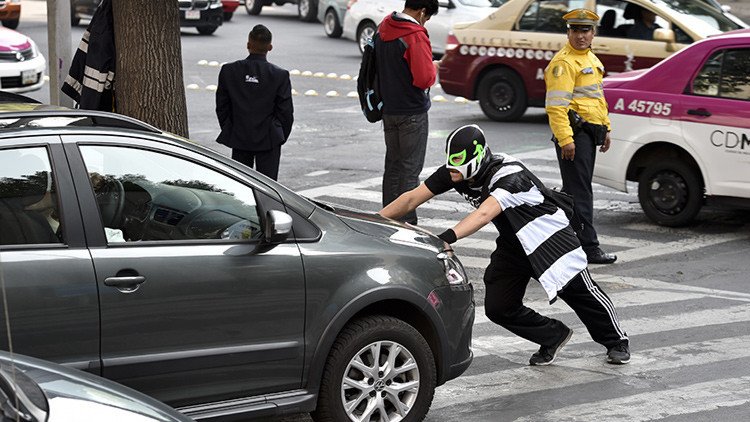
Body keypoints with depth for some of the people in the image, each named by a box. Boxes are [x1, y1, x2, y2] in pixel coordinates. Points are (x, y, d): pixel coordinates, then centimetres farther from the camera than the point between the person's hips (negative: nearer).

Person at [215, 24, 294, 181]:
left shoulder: (229, 71, -5)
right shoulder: (280, 75, -11)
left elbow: (221, 107, 1)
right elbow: (286, 112, -6)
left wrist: (228, 131, 13)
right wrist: (281, 137, 8)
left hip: (239, 138, 2)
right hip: (268, 139, -2)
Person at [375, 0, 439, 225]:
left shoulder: (383, 29, 6)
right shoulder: (415, 35, -20)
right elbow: (424, 78, -25)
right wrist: (434, 67, -4)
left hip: (388, 110, 8)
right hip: (412, 111, -7)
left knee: (393, 164, 16)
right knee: (410, 168, -1)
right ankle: (406, 221, 0)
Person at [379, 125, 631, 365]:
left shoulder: (509, 175, -36)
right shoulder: (453, 174, -14)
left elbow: (484, 214, -52)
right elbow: (412, 199, -10)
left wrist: (447, 237, -65)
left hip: (549, 237, -6)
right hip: (512, 244, 7)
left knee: (578, 291, 1)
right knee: (498, 308, -3)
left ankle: (616, 341, 28)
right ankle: (553, 337, 21)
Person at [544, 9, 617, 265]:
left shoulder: (591, 60, 18)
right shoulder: (563, 62, -13)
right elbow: (556, 105, -21)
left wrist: (605, 129, 25)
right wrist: (565, 139, -26)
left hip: (589, 132, 10)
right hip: (573, 133, -10)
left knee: (574, 190, 15)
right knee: (579, 192, -8)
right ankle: (588, 248, -8)